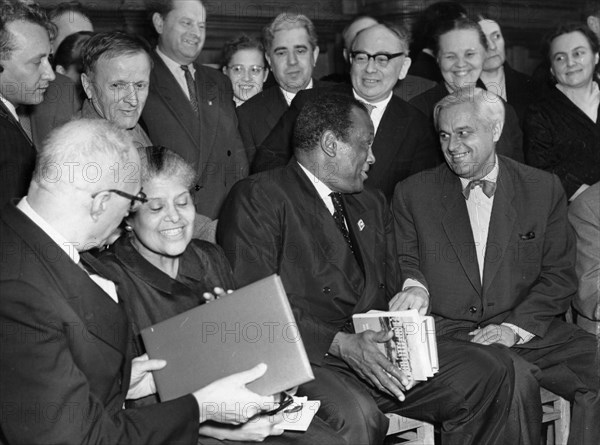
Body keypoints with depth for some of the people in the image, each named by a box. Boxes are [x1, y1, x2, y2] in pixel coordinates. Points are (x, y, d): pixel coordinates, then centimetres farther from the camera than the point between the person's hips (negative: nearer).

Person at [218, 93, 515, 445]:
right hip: (308, 357, -7)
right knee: (357, 415, -37)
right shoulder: (258, 198, -5)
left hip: (376, 349, 7)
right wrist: (340, 344, -21)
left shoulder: (371, 204, 23)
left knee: (487, 373, -8)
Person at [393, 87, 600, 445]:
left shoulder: (544, 189, 10)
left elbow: (559, 276, 6)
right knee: (515, 377, -32)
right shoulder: (413, 194, 10)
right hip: (448, 331, -2)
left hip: (531, 330, 2)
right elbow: (404, 260, 14)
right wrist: (415, 285, -12)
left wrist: (515, 328, -8)